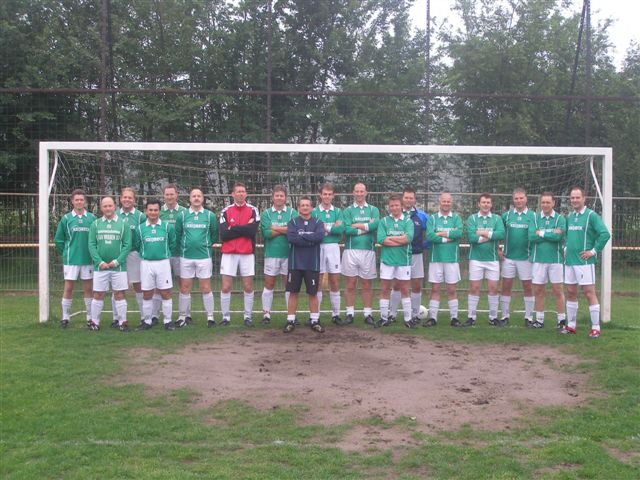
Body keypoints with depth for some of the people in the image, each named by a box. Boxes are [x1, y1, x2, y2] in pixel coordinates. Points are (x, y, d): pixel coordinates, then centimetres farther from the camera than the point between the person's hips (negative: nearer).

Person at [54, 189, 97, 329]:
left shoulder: (92, 218, 1)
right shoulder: (66, 219, 0)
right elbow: (58, 239, 6)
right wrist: (66, 253, 4)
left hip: (88, 259, 1)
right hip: (71, 260, -1)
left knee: (88, 288, 8)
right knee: (68, 288, 3)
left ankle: (91, 317, 16)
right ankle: (65, 317, 13)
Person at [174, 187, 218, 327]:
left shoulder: (210, 215, 1)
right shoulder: (182, 215, 2)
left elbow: (214, 234, 10)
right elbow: (177, 235, 8)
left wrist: (207, 246, 10)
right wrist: (182, 248, 10)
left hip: (204, 256, -1)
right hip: (186, 257, 1)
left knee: (206, 288, 2)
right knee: (185, 288, 6)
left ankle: (210, 316, 9)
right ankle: (183, 316, 15)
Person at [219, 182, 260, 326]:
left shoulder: (253, 210, 1)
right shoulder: (226, 211, 3)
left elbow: (252, 231, -15)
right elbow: (223, 235, -8)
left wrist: (233, 229, -9)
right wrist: (244, 229, -10)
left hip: (247, 253, 0)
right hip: (228, 253, 0)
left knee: (248, 287, 5)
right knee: (226, 287, -1)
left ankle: (248, 316, 16)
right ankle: (226, 317, 10)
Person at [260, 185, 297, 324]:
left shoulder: (292, 212, 4)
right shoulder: (266, 213, 3)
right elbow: (266, 233, -11)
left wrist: (276, 228, -12)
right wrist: (286, 230, -9)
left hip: (288, 254, 0)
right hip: (271, 254, 0)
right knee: (269, 284, 4)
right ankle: (266, 313, 12)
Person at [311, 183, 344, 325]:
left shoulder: (338, 211, 9)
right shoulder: (314, 212, 3)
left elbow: (341, 229, -8)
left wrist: (324, 228, -10)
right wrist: (332, 228, -14)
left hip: (333, 247, 2)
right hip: (318, 247, -2)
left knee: (335, 282, 4)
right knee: (318, 282, 3)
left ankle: (336, 314, 14)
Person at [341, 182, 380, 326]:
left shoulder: (373, 210, 11)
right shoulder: (348, 210, 7)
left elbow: (375, 225, -10)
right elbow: (347, 229, -10)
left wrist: (357, 225, -8)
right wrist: (367, 228, -8)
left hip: (368, 250, 1)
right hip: (351, 250, -1)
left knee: (367, 285, 6)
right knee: (350, 284, 2)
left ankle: (368, 314, 12)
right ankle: (350, 313, 10)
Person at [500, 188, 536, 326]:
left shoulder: (532, 216, 0)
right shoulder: (506, 215, 5)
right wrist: (498, 249, 2)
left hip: (525, 257, -1)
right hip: (508, 256, 2)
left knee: (527, 287, 4)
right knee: (506, 286, 4)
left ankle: (528, 317, 12)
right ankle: (505, 315, 13)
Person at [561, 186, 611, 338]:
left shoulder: (591, 215, -9)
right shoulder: (569, 216, 12)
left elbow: (605, 234, -16)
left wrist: (594, 251, -15)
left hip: (584, 261, -7)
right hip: (569, 261, 7)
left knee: (589, 293, -4)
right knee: (571, 293, 11)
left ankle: (596, 327, 2)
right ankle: (571, 325, 20)